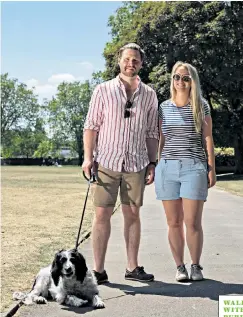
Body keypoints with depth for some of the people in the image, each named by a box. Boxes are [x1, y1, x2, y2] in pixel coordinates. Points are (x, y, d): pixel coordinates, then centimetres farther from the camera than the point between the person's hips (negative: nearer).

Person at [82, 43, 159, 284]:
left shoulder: (149, 95, 10)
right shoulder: (103, 90, 4)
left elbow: (152, 133, 12)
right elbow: (91, 126, 2)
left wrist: (152, 163, 6)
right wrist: (88, 157, -7)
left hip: (136, 164, 2)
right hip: (107, 162, -2)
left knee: (132, 214, 7)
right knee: (102, 214, -2)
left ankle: (132, 267, 16)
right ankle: (98, 270, 4)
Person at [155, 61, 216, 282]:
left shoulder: (201, 106, 6)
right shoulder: (164, 107, 12)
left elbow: (208, 139, 5)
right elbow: (160, 140, 15)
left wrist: (212, 168, 0)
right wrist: (153, 166, 11)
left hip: (194, 167, -2)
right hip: (167, 167, 2)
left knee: (192, 222, -5)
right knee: (174, 222, 4)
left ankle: (196, 266, 11)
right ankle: (180, 266, 14)